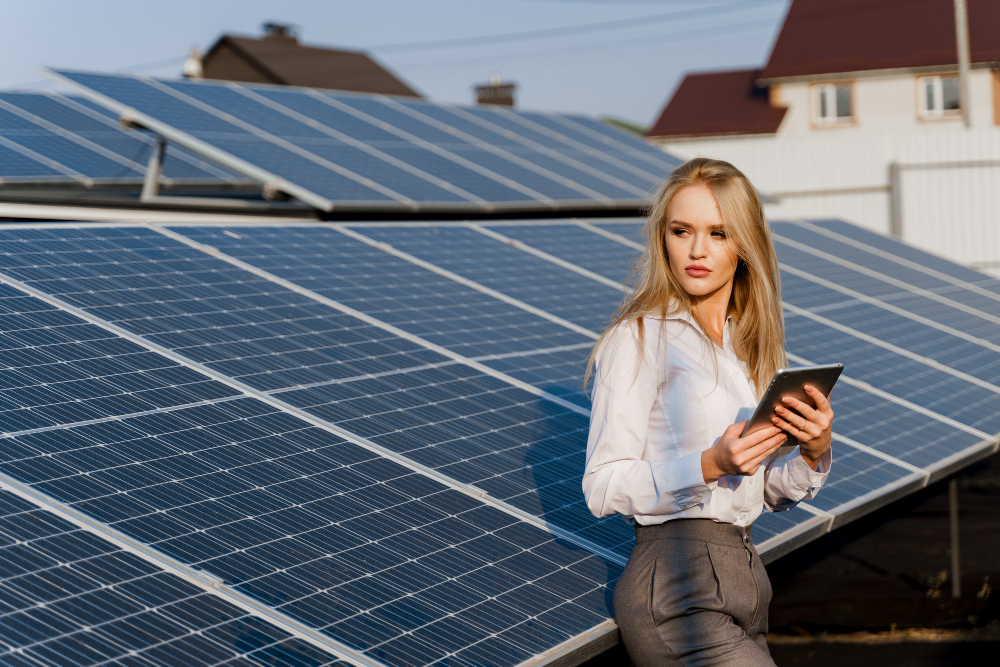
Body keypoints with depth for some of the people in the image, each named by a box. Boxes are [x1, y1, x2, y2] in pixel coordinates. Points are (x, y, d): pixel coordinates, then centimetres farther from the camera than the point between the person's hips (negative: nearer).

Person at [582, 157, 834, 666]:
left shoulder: (754, 344, 13)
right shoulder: (639, 337, -7)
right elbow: (603, 488, -13)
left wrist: (814, 453, -4)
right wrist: (710, 465, -24)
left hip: (744, 577, 7)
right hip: (677, 589, -7)